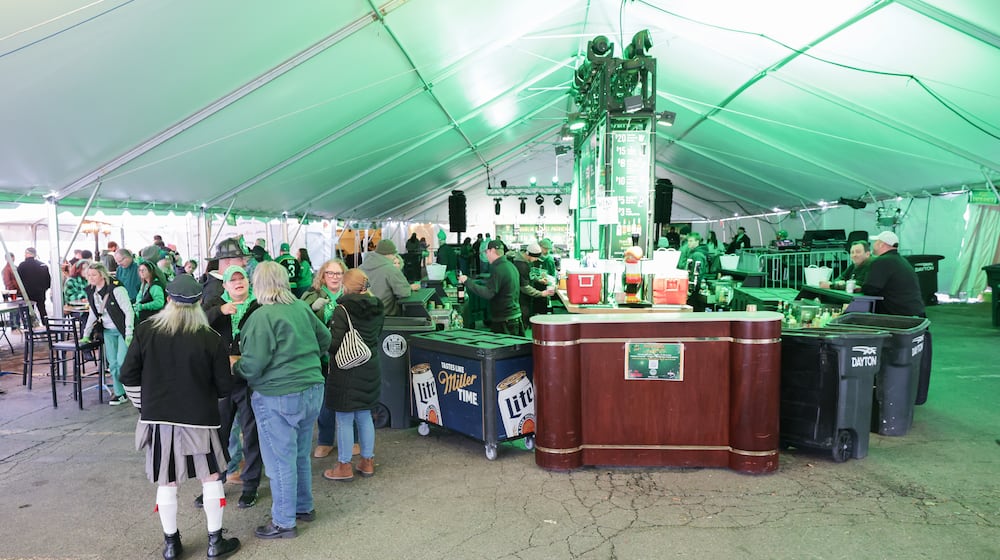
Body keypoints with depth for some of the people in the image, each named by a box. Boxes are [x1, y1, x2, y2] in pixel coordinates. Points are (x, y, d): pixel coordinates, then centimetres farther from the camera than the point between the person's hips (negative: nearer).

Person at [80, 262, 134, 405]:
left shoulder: (116, 289, -17)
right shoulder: (91, 291, 5)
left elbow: (129, 311, -17)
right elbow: (93, 314, 17)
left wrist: (129, 334, -21)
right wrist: (86, 335, 17)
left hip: (122, 330, -7)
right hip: (108, 331, 7)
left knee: (122, 362, -12)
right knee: (113, 364, 5)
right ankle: (119, 393, 13)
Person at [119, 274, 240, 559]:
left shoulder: (146, 331, -4)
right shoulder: (211, 338, -12)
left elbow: (128, 375, 2)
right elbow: (224, 386, -7)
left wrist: (145, 406, 15)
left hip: (157, 418, 2)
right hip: (198, 418, -2)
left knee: (166, 482, 14)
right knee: (211, 477, 13)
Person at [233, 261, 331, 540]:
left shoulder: (262, 317, -17)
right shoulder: (301, 307, 4)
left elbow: (252, 365, -18)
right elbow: (324, 339, 15)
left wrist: (235, 368, 2)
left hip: (278, 399, -7)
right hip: (312, 391, 7)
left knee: (281, 460, 6)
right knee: (301, 455, 21)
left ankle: (284, 522, 18)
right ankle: (304, 506, 35)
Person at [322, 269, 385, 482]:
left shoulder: (343, 310, -17)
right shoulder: (376, 309, 2)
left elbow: (335, 344, -19)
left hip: (346, 371, -6)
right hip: (370, 370, 6)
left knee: (344, 420, 5)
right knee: (365, 416, 17)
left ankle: (344, 466, 15)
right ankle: (367, 462, 26)